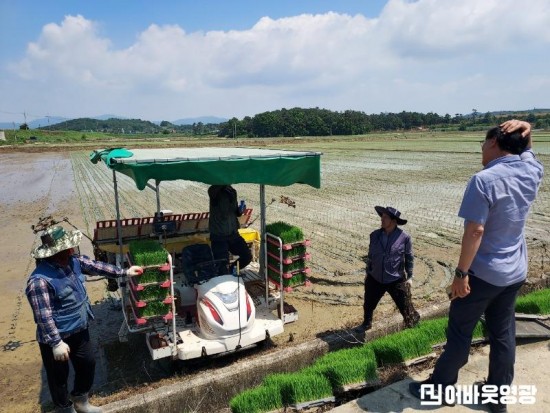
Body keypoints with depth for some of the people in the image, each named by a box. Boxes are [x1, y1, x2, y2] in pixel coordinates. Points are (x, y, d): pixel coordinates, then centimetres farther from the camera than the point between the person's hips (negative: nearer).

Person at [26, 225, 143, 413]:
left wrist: (125, 272, 10)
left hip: (80, 330, 8)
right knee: (59, 377, 15)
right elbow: (43, 316, -27)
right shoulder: (40, 280, -30)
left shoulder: (73, 261, -6)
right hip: (57, 337, -8)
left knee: (88, 364, 22)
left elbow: (97, 267, 7)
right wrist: (56, 343, -23)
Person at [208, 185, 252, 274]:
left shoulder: (233, 192, 8)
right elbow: (212, 191, -39)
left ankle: (231, 270, 23)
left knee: (247, 256, 0)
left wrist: (240, 210, -3)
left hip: (233, 233, 6)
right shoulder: (215, 191, -12)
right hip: (218, 236, -6)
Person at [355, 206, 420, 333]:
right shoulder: (375, 235, -4)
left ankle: (413, 324, 37)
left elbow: (409, 258, -2)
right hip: (375, 279, 4)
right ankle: (366, 324, 44)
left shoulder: (404, 237, -14)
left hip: (396, 280, -3)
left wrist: (409, 277, -1)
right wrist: (368, 272, 13)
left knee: (405, 306, 7)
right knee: (368, 304, 17)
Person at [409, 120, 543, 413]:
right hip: (516, 272, 7)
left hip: (484, 273, -7)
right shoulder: (531, 171, 0)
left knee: (459, 332, 8)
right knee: (503, 334, 17)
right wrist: (525, 130, 2)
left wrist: (461, 273, -18)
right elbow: (525, 148, 24)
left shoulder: (484, 180, -22)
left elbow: (475, 230, -24)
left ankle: (440, 388, 24)